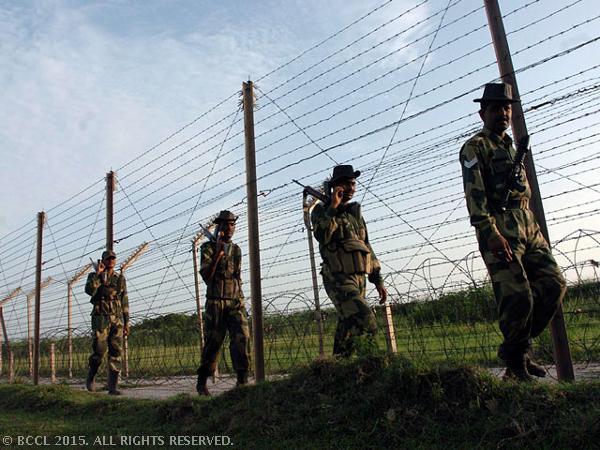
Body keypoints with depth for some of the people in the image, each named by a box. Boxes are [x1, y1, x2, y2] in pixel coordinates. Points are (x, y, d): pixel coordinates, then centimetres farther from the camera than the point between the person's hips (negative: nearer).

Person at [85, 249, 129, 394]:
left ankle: (113, 387, 0)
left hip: (117, 319, 2)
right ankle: (90, 377, 21)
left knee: (116, 352, -4)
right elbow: (89, 290, -17)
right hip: (101, 318, -2)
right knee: (99, 350, -7)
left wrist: (126, 322, 7)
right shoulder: (94, 276, 6)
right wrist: (97, 273, -15)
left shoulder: (120, 279, 12)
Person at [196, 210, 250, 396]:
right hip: (215, 302, -4)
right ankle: (201, 382, 17)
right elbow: (206, 276, -10)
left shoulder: (236, 250, 15)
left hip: (236, 302, 4)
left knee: (242, 337, -12)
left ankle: (242, 380, -8)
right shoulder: (208, 247, 0)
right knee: (212, 342, 1)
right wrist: (218, 254, -20)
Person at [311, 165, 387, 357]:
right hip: (338, 279, -6)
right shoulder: (321, 210, 1)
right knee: (366, 323, -22)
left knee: (347, 326, 8)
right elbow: (322, 236, -20)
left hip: (359, 278, 7)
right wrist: (333, 207, -18)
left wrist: (378, 280, 16)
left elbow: (366, 247, 20)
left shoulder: (355, 212, 19)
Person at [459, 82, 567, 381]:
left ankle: (518, 347, 16)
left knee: (554, 285, 3)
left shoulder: (511, 147, 26)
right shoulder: (475, 147, -1)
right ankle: (515, 361, 9)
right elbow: (474, 196, -14)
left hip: (528, 228, 9)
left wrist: (533, 228, 20)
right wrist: (492, 234, -23)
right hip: (499, 230, -8)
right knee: (517, 297, -11)